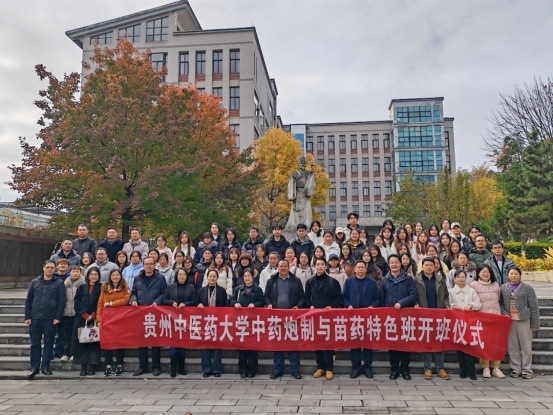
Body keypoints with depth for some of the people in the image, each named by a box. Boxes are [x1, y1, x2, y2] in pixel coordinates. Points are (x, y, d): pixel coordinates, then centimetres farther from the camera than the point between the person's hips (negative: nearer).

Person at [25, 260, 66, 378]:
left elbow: (61, 301, -3)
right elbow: (28, 300, 10)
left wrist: (58, 317, -10)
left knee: (49, 343, 5)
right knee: (35, 343, 6)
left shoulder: (59, 283, 1)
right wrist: (27, 317, 3)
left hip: (50, 319, -2)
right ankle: (34, 367, 17)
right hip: (35, 318, 2)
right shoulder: (35, 282, 8)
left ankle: (45, 367, 15)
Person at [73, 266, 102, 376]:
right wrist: (85, 315, -6)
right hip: (81, 320, 2)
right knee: (81, 342, 0)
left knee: (93, 342, -3)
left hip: (95, 320, -2)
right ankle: (83, 367, 6)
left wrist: (92, 316, -9)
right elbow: (77, 304, 5)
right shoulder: (81, 288, 12)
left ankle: (91, 367, 2)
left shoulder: (101, 288, 5)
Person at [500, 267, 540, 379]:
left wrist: (535, 323, -3)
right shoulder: (503, 288, 7)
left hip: (523, 320, -2)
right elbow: (500, 303, 8)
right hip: (509, 320, 2)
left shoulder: (527, 288, -1)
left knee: (525, 346, 5)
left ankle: (526, 370, 14)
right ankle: (515, 369, 16)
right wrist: (504, 314, -9)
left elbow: (534, 307, -1)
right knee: (512, 346, 7)